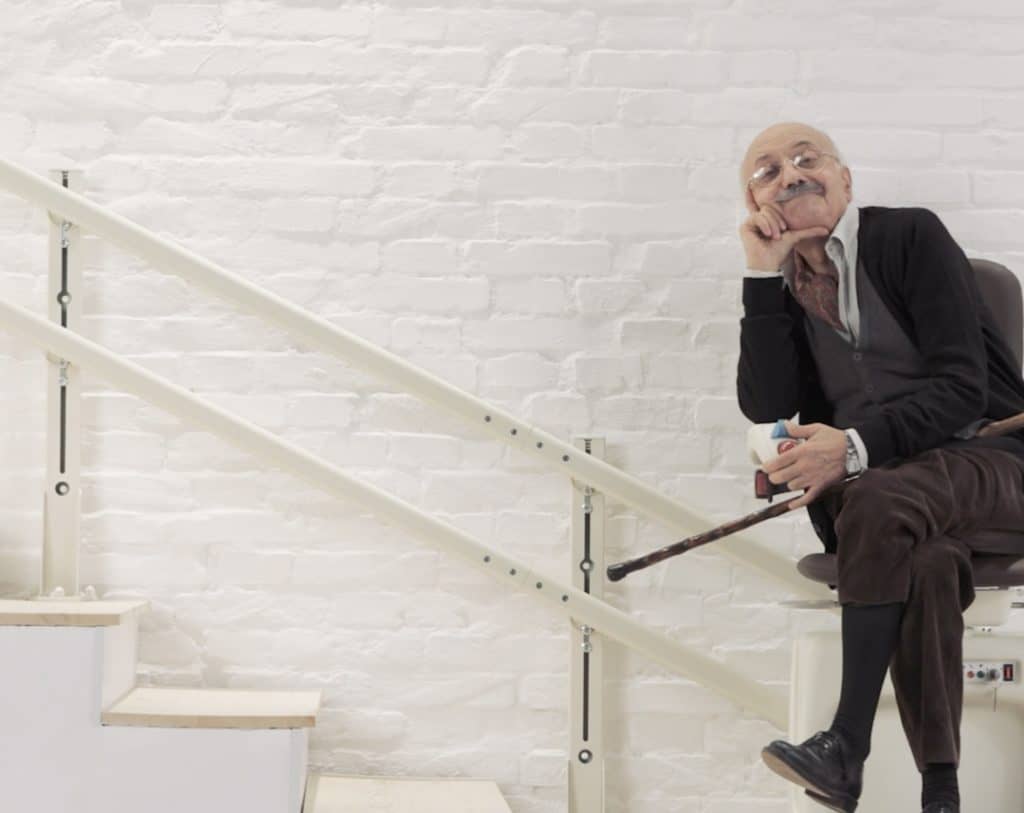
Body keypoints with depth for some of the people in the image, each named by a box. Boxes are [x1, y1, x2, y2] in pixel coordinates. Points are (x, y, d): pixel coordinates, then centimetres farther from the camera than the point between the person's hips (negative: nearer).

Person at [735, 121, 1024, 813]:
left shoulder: (910, 235, -3)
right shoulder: (779, 283, 10)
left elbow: (962, 386, -13)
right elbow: (768, 407, -6)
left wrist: (856, 446, -27)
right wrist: (765, 276, -9)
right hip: (865, 483, 3)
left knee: (879, 501, -36)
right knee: (925, 563, -33)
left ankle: (847, 750, -34)